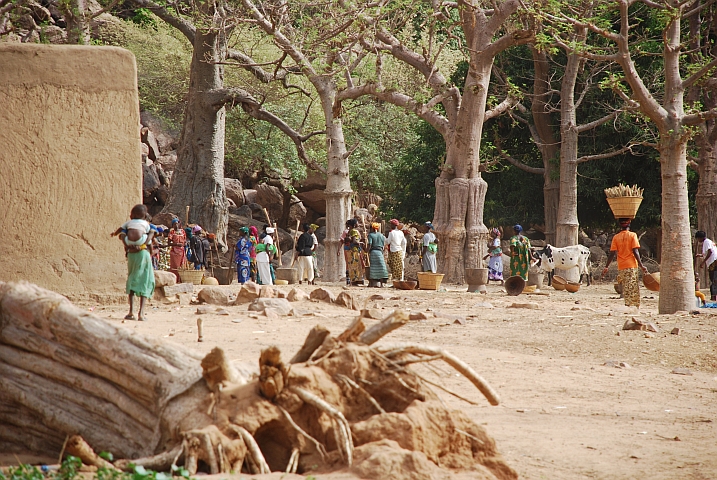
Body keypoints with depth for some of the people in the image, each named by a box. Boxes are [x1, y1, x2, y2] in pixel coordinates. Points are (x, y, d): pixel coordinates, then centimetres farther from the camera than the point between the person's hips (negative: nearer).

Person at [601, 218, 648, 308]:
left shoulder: (616, 237, 4)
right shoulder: (632, 235, -3)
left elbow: (612, 253, -1)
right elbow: (635, 252, -9)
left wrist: (606, 267, 5)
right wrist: (641, 266, -7)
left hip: (621, 267, 3)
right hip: (631, 265, -3)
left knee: (626, 289, 8)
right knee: (633, 288, -4)